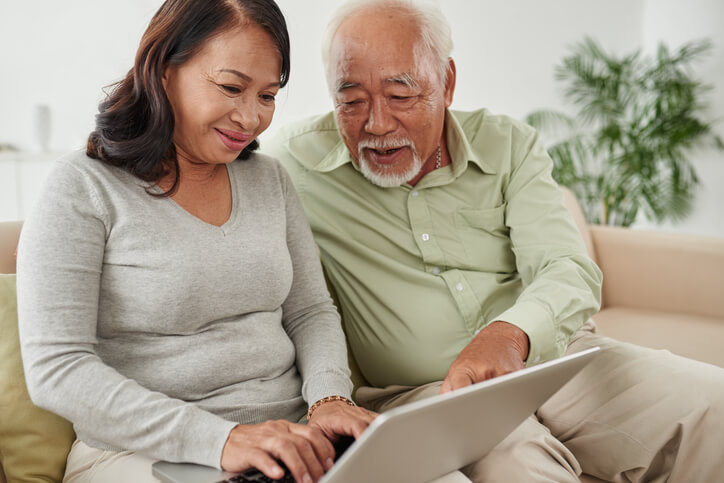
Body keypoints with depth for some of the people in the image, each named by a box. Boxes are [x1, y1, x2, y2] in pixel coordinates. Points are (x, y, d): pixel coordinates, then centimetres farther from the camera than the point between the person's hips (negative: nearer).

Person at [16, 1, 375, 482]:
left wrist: (330, 398, -10)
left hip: (293, 437, 5)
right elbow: (55, 370, -15)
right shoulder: (84, 189, -8)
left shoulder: (269, 180, 11)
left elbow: (311, 310, 12)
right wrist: (221, 439, -24)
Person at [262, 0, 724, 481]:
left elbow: (568, 270, -8)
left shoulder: (509, 145, 3)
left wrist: (510, 334, -32)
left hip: (549, 361, 4)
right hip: (417, 390, -3)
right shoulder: (293, 160, -2)